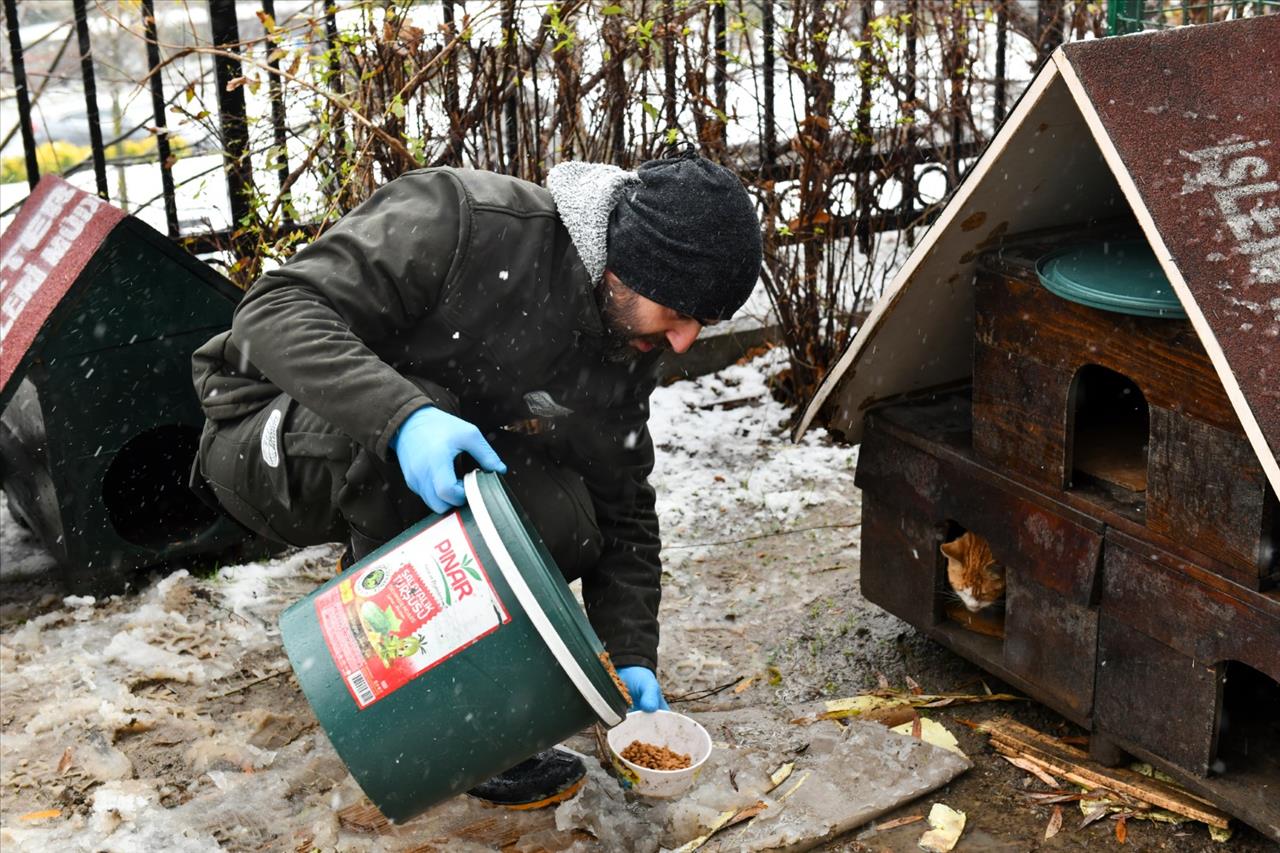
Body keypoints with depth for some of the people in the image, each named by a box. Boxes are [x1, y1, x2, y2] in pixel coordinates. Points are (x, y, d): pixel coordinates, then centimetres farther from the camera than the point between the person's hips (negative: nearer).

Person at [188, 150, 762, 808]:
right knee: (413, 404, -36)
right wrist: (401, 415, -46)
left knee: (561, 522, -21)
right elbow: (276, 311, -31)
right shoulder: (462, 222, -27)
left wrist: (632, 656, -12)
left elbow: (623, 508, 0)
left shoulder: (624, 352, -6)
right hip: (265, 447, -5)